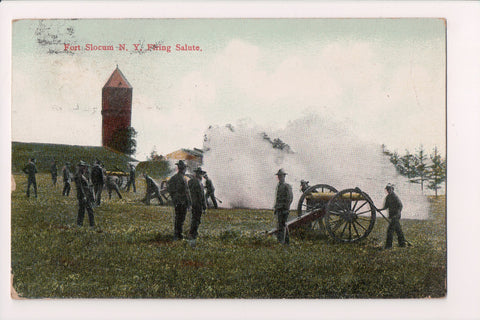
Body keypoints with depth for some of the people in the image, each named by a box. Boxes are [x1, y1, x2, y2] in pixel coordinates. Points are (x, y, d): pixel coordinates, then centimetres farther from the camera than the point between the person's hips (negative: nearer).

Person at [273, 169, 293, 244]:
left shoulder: (287, 186, -8)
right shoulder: (278, 186, 17)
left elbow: (290, 198, -13)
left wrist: (286, 208, -17)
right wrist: (275, 208, 19)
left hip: (283, 208, -8)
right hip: (278, 208, 9)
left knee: (282, 224, -13)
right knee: (283, 225, 13)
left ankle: (281, 240, -15)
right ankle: (286, 240, 19)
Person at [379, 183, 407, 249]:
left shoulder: (395, 197, -15)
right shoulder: (388, 197, 10)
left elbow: (400, 206, -15)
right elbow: (386, 206, 17)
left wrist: (397, 214, -24)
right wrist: (381, 209, -1)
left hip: (396, 216, -8)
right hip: (391, 215, 8)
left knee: (390, 229, -11)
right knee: (397, 229, 16)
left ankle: (388, 245, -8)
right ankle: (402, 242, 26)